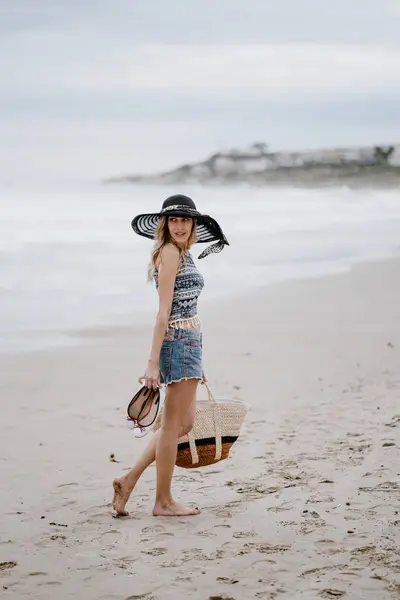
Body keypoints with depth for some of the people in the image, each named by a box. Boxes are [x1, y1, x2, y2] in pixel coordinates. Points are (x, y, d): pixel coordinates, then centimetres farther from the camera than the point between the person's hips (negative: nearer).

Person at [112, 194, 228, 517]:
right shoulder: (169, 252, -12)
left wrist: (195, 362, 23)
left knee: (184, 423, 15)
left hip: (188, 342, 10)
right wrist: (153, 362, -20)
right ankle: (164, 502, 11)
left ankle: (129, 480, 18)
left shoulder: (183, 253, 17)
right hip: (179, 342, -10)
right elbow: (164, 311, -17)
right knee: (173, 424, 0)